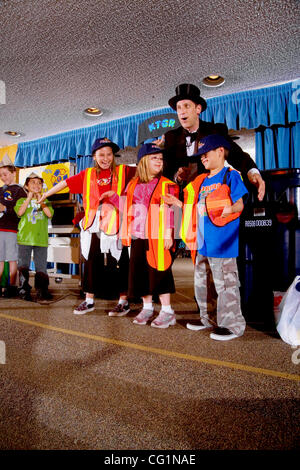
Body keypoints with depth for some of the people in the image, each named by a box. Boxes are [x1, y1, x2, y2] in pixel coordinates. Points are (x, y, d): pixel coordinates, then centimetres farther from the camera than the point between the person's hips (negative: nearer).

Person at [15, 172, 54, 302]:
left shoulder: (45, 202, 15)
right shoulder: (22, 200, 12)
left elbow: (50, 214, -4)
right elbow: (19, 213, -8)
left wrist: (40, 200, -1)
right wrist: (29, 198, -3)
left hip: (41, 239, 1)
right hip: (25, 238, 0)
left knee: (41, 267, 2)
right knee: (23, 266, 3)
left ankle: (41, 292, 8)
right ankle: (24, 291, 12)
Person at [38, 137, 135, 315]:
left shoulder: (123, 171, 5)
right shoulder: (87, 175, 12)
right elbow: (66, 183, 17)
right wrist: (45, 195, 23)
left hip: (116, 224, -3)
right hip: (94, 225, 3)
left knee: (121, 262, 2)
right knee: (92, 262, 10)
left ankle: (124, 301, 15)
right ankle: (89, 300, 24)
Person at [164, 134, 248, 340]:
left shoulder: (230, 175, -5)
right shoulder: (202, 181, 17)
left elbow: (240, 204, -13)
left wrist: (230, 209, -34)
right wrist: (178, 203, 14)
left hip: (222, 244, -9)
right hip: (202, 243, 9)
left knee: (225, 284, -2)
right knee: (202, 284, 17)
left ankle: (233, 324, 14)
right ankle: (210, 319, 33)